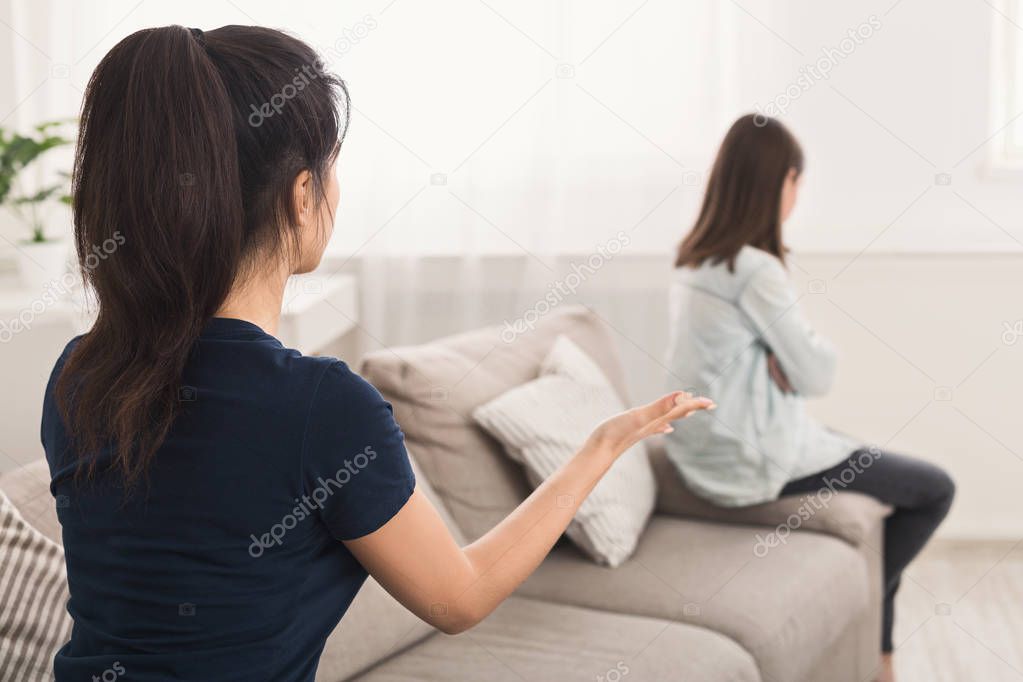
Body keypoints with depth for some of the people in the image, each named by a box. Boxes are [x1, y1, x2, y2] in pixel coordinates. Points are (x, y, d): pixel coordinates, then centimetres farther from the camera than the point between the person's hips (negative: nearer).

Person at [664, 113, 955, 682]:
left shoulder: (695, 258, 6)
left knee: (892, 473, 23)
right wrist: (805, 353, 1)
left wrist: (784, 357, -6)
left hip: (714, 447, 9)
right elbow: (819, 374, -17)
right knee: (934, 490, 3)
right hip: (753, 461, -9)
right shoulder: (755, 271, -23)